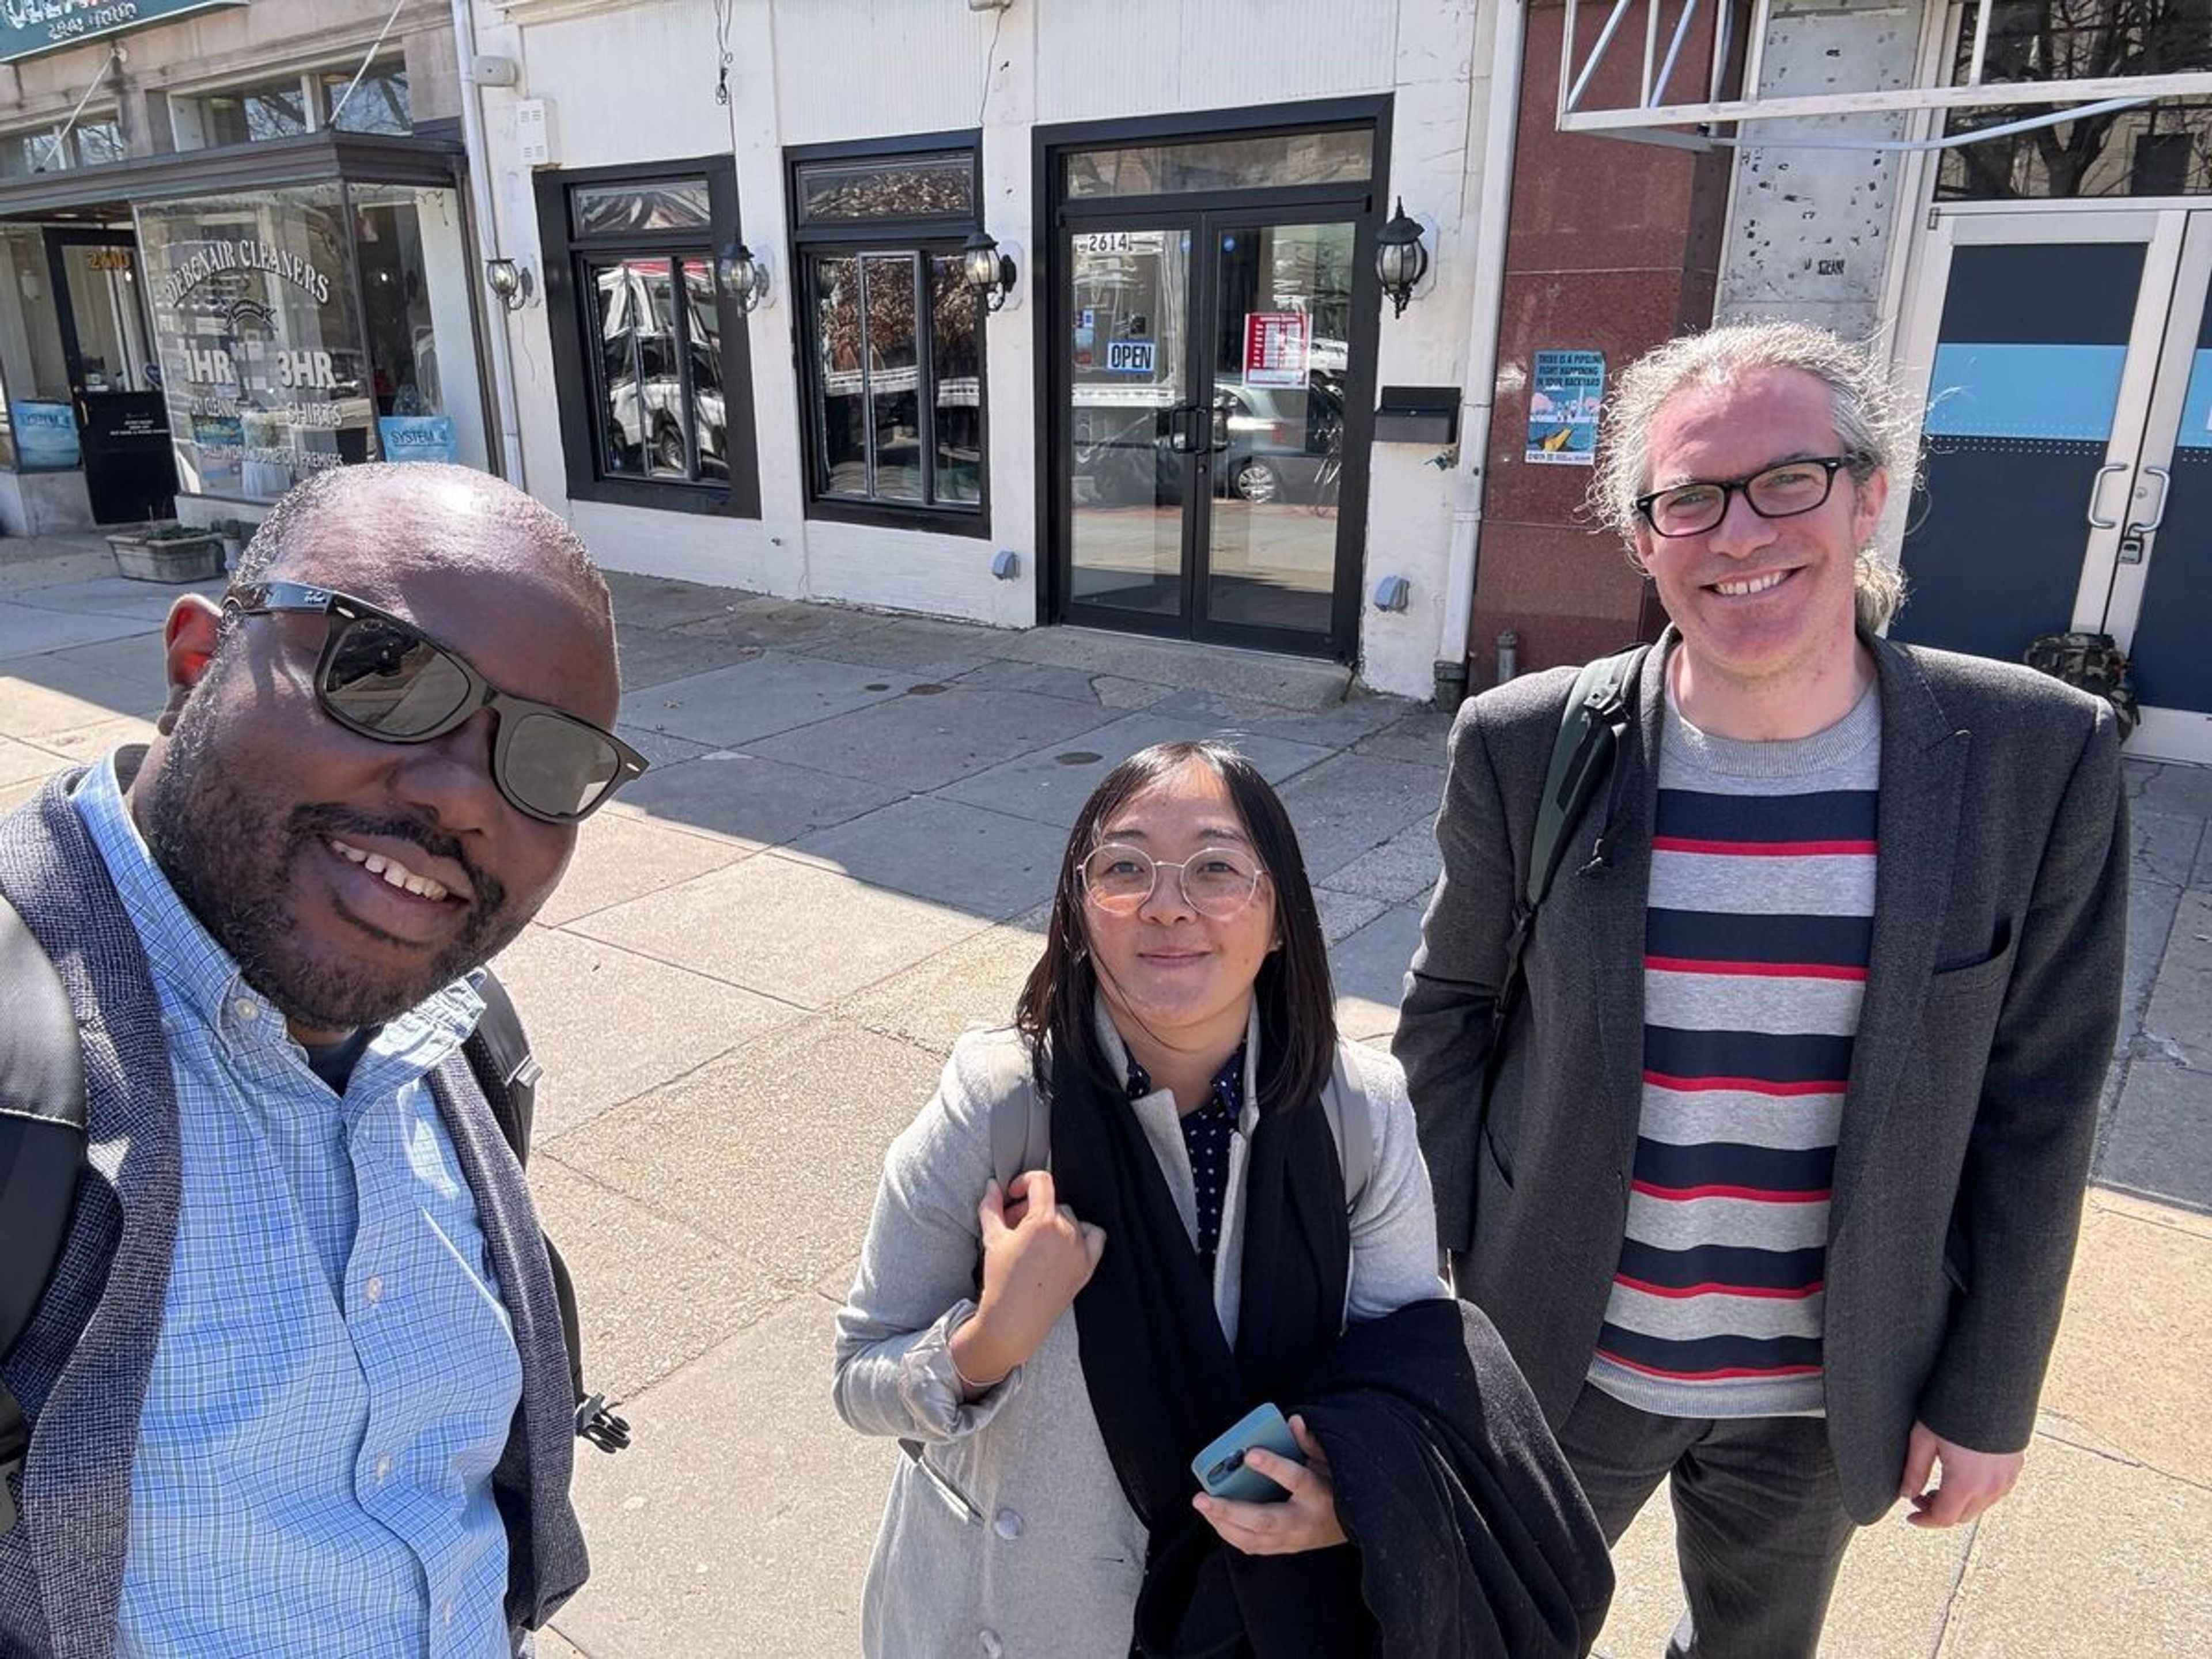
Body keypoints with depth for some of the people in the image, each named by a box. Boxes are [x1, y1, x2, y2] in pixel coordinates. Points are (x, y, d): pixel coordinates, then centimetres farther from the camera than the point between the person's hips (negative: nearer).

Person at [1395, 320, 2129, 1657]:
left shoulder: (2041, 757, -14)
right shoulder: (1526, 747, -16)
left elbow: (2035, 1098, -6)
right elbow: (1450, 1008, -4)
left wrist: (1990, 1395, -1)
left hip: (1833, 1391, 1)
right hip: (1561, 1356, -1)